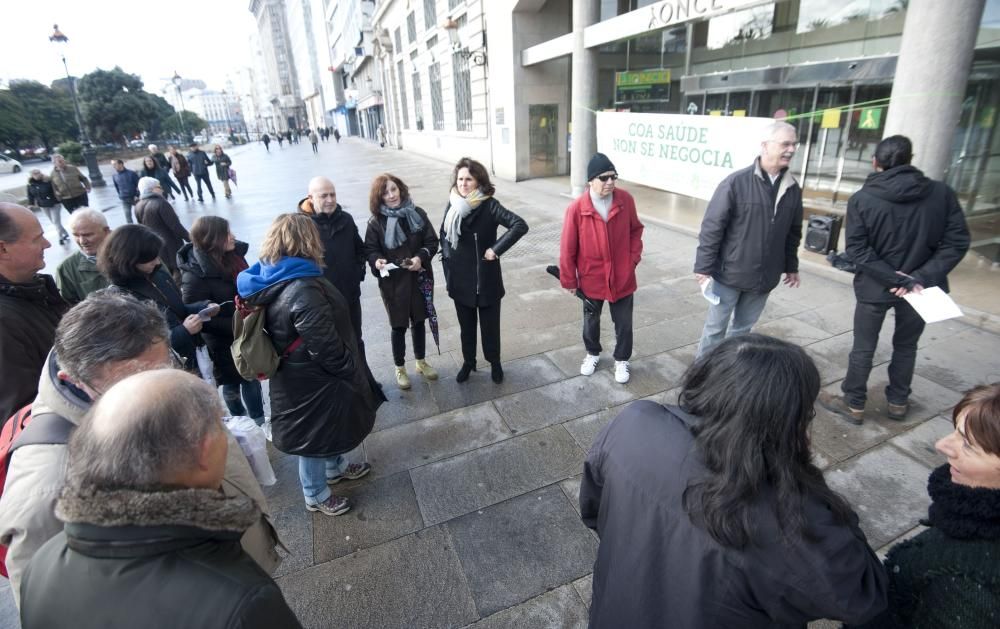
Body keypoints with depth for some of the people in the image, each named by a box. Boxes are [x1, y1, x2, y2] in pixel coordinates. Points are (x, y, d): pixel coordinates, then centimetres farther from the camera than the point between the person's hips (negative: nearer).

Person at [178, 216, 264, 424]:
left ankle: (258, 419, 39)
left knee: (252, 377, 19)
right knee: (232, 384, 16)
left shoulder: (233, 256, -5)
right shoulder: (194, 276, -22)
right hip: (224, 342, -5)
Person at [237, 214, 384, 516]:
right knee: (317, 434, 13)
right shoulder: (304, 291, -32)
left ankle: (336, 467, 52)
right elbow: (327, 348, -30)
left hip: (296, 373, 9)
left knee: (328, 425, 29)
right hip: (313, 381, -9)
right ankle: (316, 496, 36)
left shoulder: (272, 279, -3)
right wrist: (356, 377, -16)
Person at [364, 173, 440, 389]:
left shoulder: (417, 213, -4)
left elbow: (432, 241, -2)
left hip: (419, 278, 2)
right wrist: (376, 260, -25)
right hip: (393, 282, -2)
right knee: (399, 326, 10)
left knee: (418, 322, 17)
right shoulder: (376, 222, -8)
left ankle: (421, 362, 37)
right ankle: (400, 369, 29)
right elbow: (370, 249, -3)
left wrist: (421, 257, -20)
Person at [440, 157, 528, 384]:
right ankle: (468, 362, 36)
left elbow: (520, 225, -23)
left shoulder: (489, 205, -14)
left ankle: (494, 363, 32)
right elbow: (444, 234, 13)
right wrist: (447, 261, 4)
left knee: (490, 324, 11)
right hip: (460, 279, 4)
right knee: (466, 325, 17)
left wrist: (496, 249, -23)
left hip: (486, 278, -3)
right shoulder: (453, 204, -1)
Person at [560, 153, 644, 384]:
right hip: (591, 278, -1)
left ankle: (621, 360, 35)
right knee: (591, 320, 21)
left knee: (623, 323, 12)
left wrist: (634, 258, -3)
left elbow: (635, 230, 7)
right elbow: (567, 248, -10)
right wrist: (569, 280, -4)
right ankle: (593, 353, 45)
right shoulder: (576, 208, -17)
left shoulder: (626, 200, -10)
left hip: (622, 277, 1)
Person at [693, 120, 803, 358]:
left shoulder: (793, 189, 4)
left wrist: (791, 266, 18)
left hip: (764, 277, 5)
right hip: (730, 274, -5)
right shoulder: (736, 182, -13)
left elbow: (793, 233, 15)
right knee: (716, 328, 6)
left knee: (743, 328, 16)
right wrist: (704, 267, -16)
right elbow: (712, 227, -14)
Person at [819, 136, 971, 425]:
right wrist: (921, 277, -13)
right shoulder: (942, 193, -4)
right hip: (918, 285, 3)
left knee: (863, 348, 11)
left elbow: (857, 249, -18)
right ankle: (898, 402, 34)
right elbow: (957, 241, -9)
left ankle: (853, 405, 22)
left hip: (875, 286, -3)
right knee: (906, 346, 21)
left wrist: (895, 279, -16)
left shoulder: (861, 199, -12)